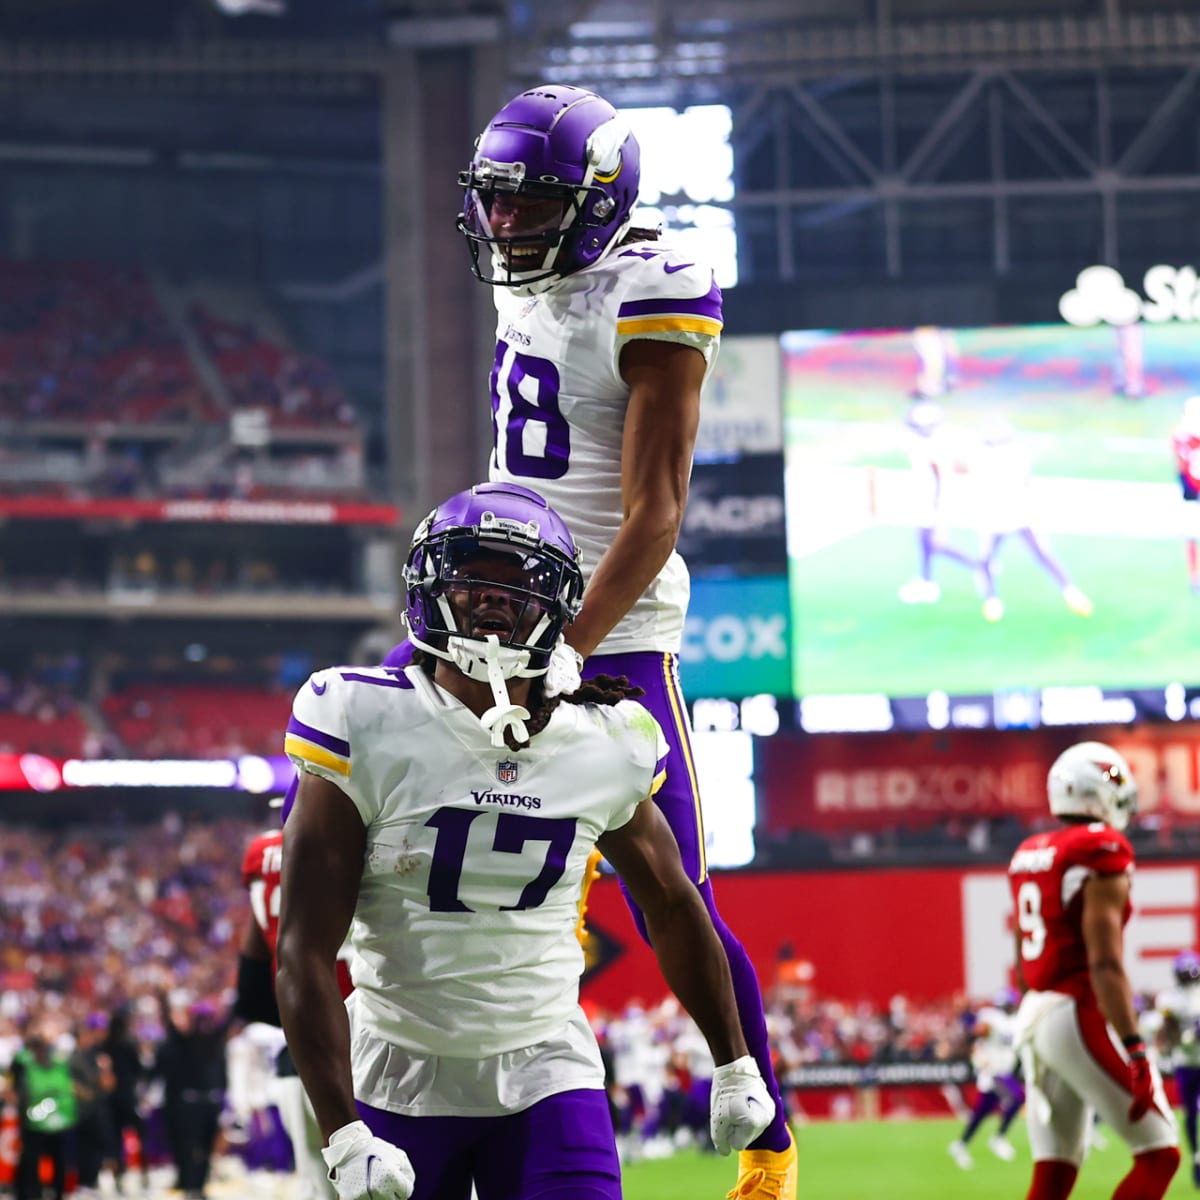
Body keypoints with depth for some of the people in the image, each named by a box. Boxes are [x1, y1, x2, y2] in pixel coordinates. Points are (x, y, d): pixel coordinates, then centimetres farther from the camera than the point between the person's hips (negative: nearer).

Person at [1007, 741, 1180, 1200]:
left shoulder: (1028, 856, 14)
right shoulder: (1103, 852, -11)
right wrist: (1133, 1050, -20)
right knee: (1160, 1155, 0)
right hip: (1083, 1018, -8)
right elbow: (1105, 964, -18)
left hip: (1036, 1015, 8)